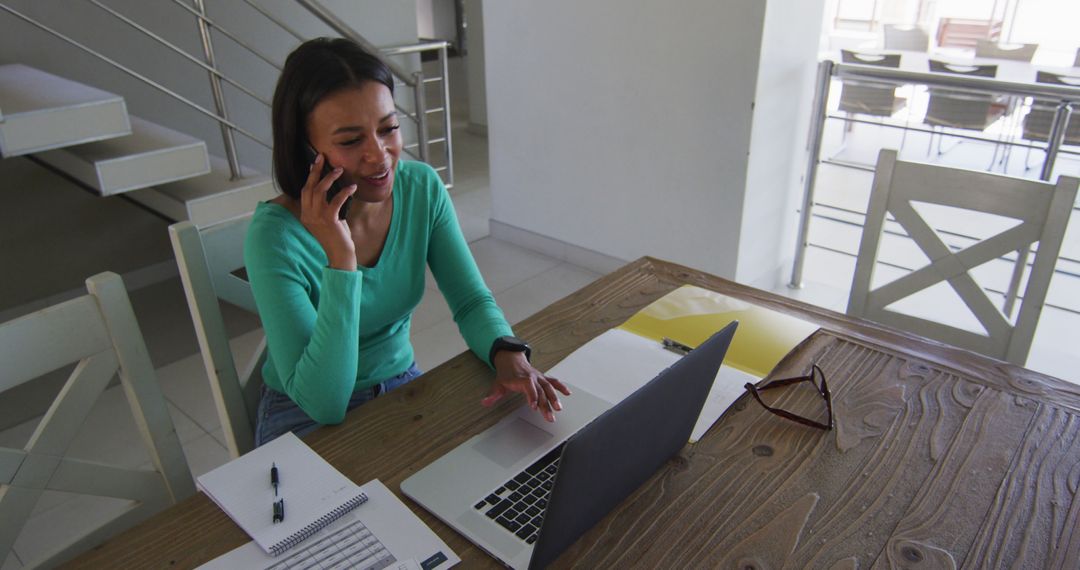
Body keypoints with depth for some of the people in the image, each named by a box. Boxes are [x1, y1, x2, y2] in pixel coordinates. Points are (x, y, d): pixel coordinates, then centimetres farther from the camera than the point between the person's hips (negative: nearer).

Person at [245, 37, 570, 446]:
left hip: (402, 384, 4)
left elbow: (472, 301, -6)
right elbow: (324, 404, -28)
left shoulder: (422, 187, -10)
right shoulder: (275, 235, -25)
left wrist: (508, 354, -29)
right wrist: (340, 258, -37)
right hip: (306, 419, -3)